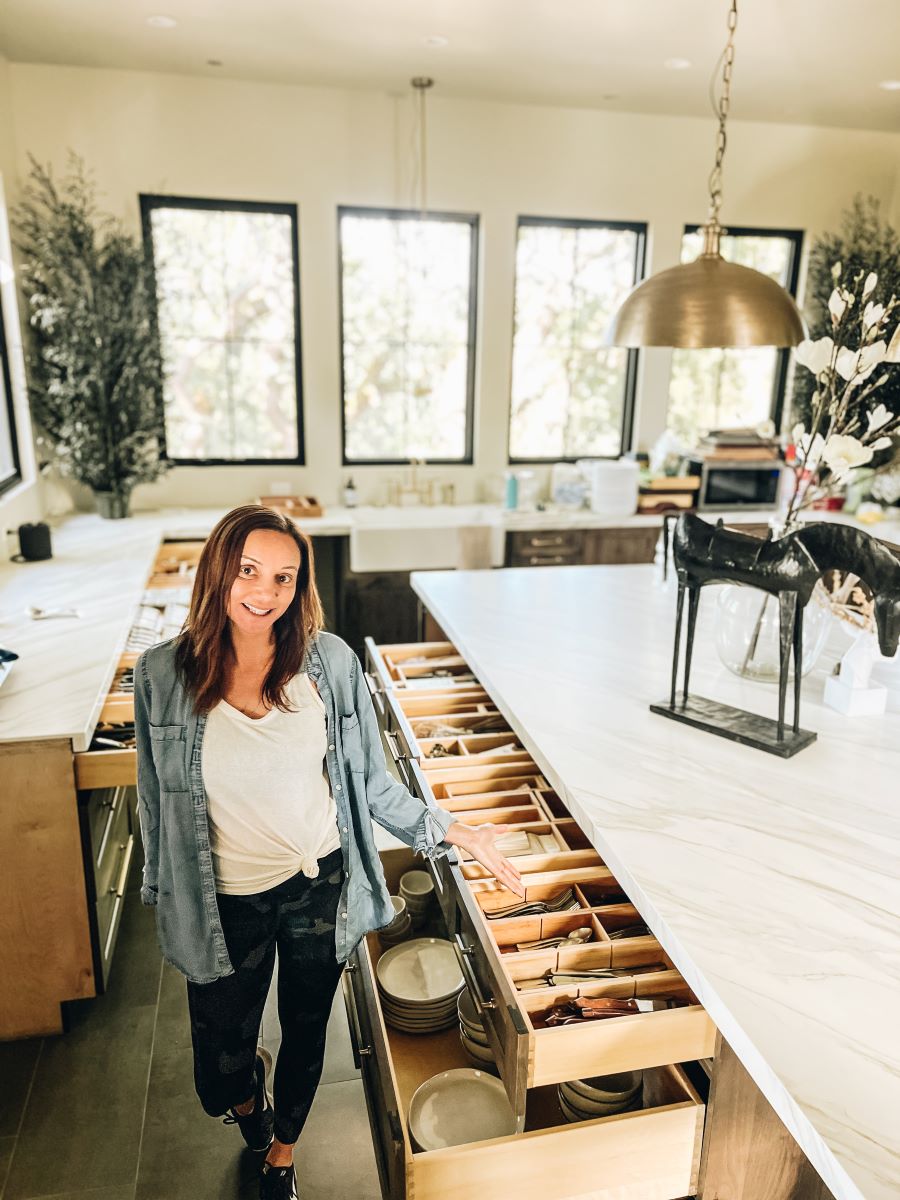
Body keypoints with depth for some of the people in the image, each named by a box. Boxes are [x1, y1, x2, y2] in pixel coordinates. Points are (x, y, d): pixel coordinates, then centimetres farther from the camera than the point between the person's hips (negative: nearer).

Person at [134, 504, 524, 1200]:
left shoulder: (331, 661, -12)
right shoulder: (163, 675, -13)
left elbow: (371, 781, -3)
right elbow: (157, 802, -1)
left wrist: (450, 833, -8)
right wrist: (165, 901, 7)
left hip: (323, 886, 1)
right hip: (227, 905, 0)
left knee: (307, 1033, 22)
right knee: (222, 1072, 15)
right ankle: (248, 1100, 56)